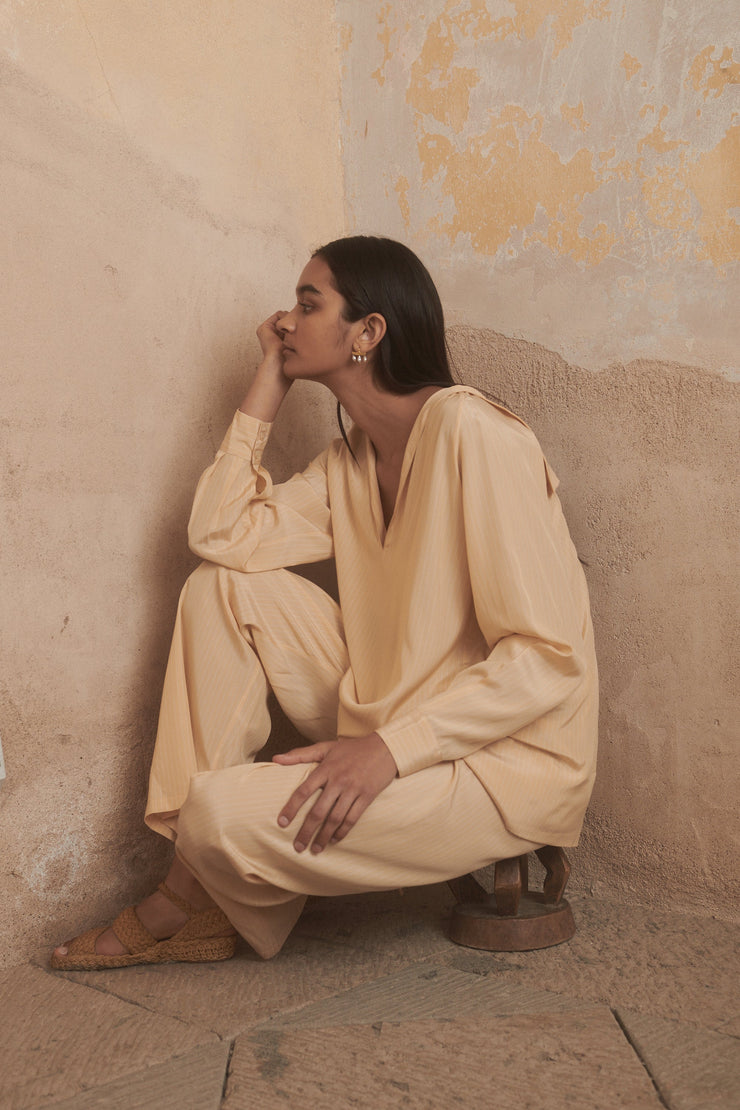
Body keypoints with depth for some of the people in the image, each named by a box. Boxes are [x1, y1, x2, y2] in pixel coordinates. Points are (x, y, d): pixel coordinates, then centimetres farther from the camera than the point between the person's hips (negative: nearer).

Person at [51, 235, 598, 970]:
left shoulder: (470, 433, -18)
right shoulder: (352, 460, 9)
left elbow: (550, 658, -22)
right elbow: (220, 536, 0)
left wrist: (391, 747, -28)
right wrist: (267, 387, 3)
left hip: (507, 761, -8)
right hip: (392, 727, 8)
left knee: (223, 816, -24)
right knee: (224, 585, -2)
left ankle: (199, 898, 17)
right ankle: (193, 893, 2)